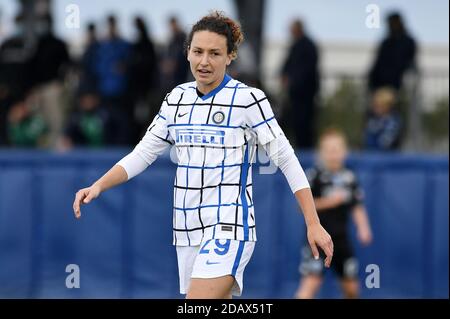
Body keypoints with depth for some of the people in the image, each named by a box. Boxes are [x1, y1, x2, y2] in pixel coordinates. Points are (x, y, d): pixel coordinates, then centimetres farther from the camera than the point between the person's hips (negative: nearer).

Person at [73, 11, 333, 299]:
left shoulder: (248, 99, -6)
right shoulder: (177, 98, 11)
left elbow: (287, 160, -5)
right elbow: (143, 153, 14)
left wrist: (313, 224, -8)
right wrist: (98, 187, -1)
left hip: (229, 227, -6)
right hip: (187, 229, 6)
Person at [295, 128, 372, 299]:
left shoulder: (349, 177, 5)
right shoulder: (315, 175, -8)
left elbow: (357, 206, 9)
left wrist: (363, 227, -5)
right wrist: (329, 201, -17)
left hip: (340, 236, 5)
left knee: (351, 281, 11)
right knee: (312, 278, -17)